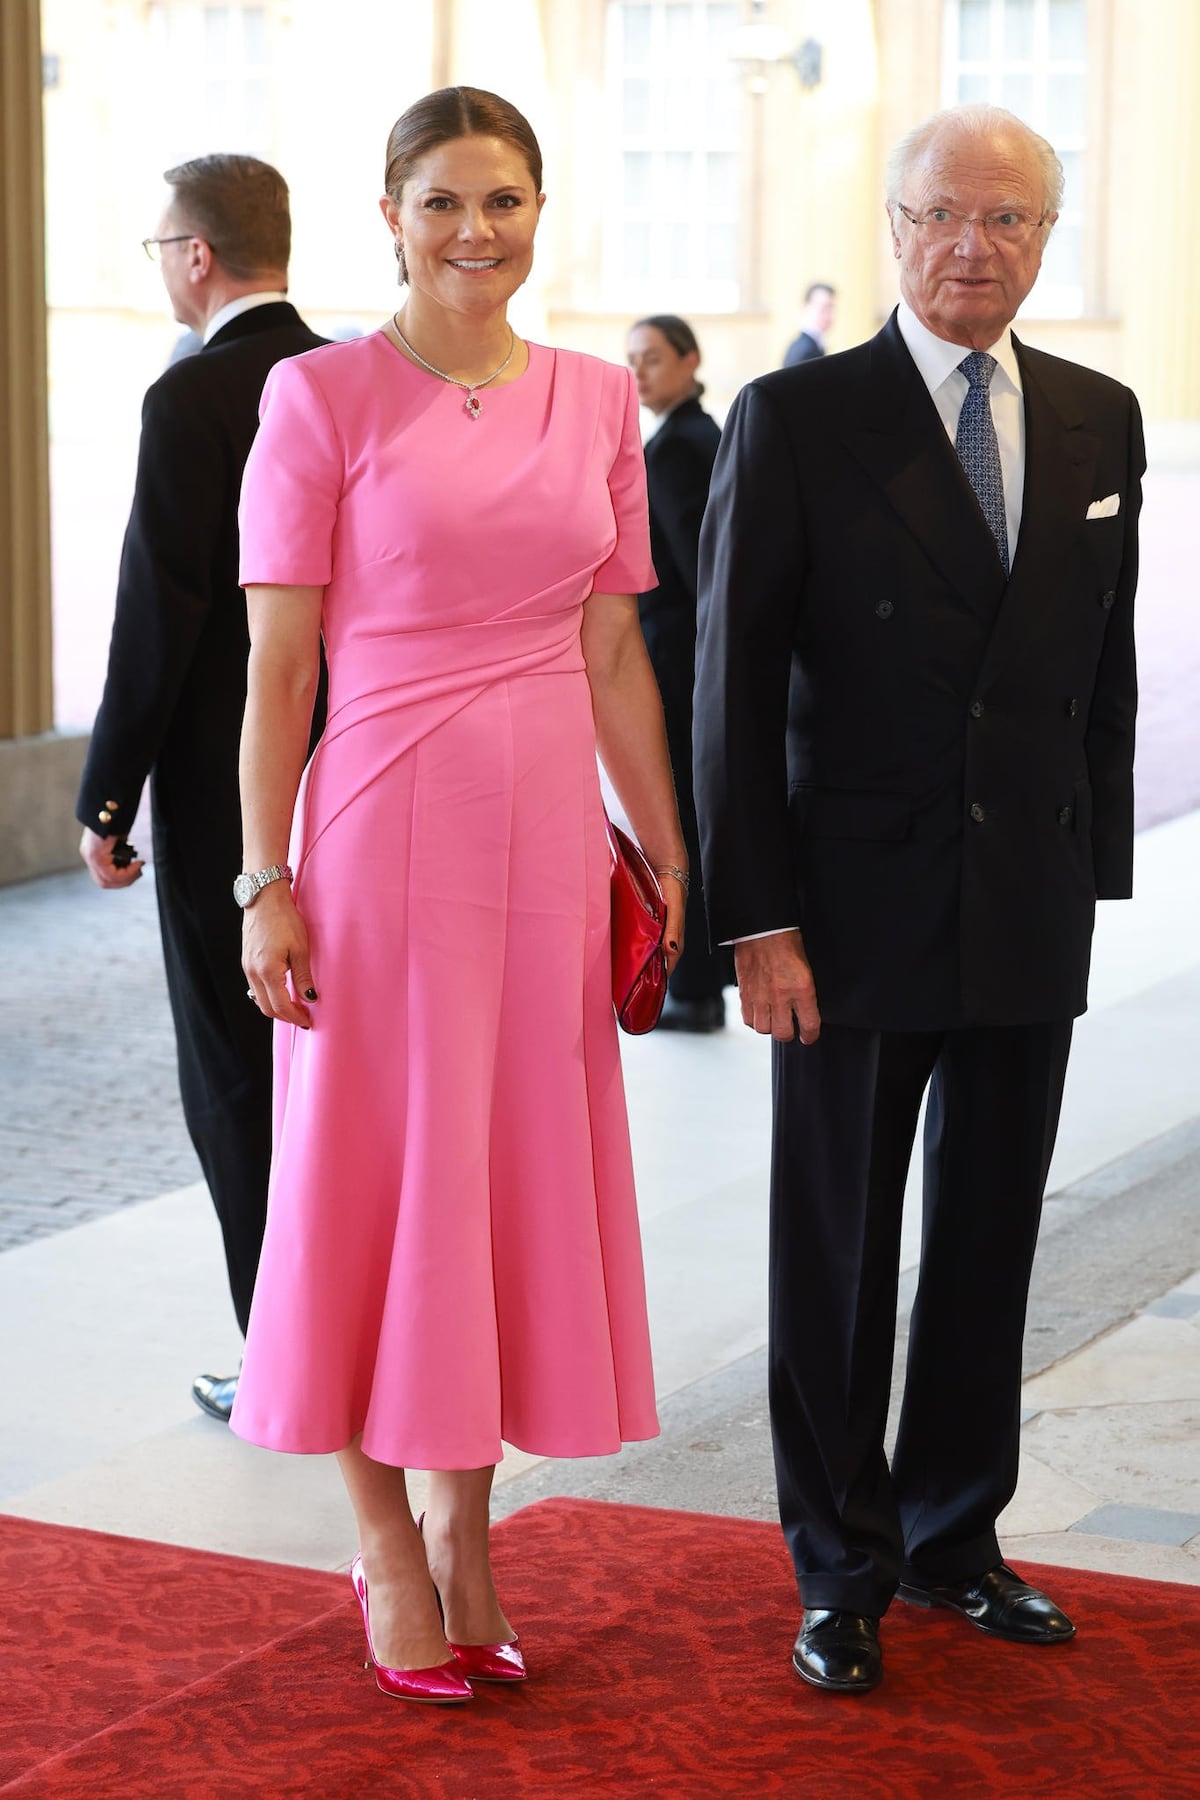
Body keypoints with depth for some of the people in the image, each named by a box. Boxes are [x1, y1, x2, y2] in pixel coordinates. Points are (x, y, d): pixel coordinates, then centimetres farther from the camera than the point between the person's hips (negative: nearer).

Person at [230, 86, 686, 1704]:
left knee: (520, 1176, 9)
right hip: (383, 825, -4)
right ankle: (386, 1543, 20)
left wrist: (671, 854, 11)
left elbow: (616, 651, 12)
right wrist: (267, 881, -10)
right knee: (376, 1178, 4)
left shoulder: (597, 400, 8)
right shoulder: (323, 395, -4)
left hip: (549, 832, 4)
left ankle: (464, 1535, 24)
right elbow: (278, 659, -6)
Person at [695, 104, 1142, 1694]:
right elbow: (733, 684, -8)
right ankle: (845, 1571, 21)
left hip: (1032, 915, 4)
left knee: (991, 1240, 13)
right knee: (839, 1255, 7)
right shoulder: (798, 420, -6)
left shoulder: (1100, 423, 6)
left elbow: (1105, 670, 11)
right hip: (861, 908, -4)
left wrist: (1097, 872, 7)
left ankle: (954, 1535, 29)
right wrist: (755, 920, -13)